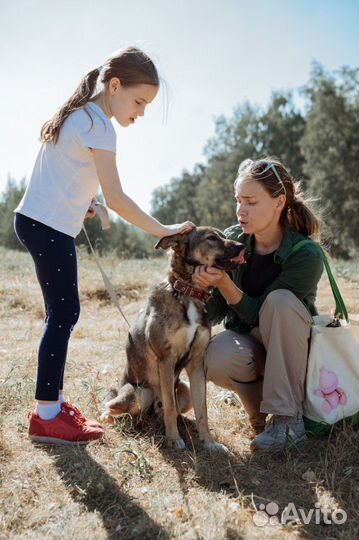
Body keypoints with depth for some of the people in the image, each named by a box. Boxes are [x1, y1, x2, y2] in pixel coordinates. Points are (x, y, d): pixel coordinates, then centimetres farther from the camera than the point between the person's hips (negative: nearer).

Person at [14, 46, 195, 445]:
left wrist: (78, 204, 7)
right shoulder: (98, 126, -13)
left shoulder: (77, 114, 16)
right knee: (63, 315, -7)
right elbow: (116, 199, -17)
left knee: (62, 314, 10)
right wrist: (163, 231, -13)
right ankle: (46, 416, -1)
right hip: (49, 227, -9)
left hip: (36, 221, 9)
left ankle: (53, 402, 18)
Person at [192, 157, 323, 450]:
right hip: (245, 340, 2)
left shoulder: (306, 255, -21)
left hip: (290, 350, -2)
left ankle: (287, 415, -21)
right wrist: (205, 285, -26)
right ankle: (263, 400, 1)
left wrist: (224, 283, -36)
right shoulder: (232, 240, -9)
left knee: (280, 299, -33)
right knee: (216, 359, -33)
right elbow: (217, 311, -5)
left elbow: (257, 314, -21)